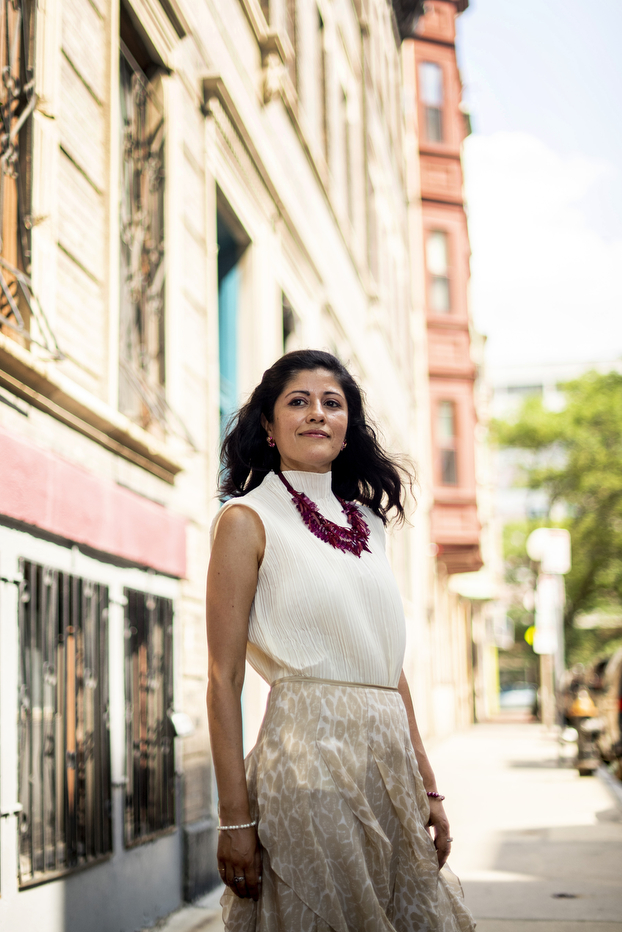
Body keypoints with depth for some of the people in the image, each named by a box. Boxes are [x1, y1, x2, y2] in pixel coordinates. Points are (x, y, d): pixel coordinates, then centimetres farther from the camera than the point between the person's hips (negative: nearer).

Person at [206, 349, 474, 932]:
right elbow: (224, 680, -9)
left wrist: (428, 788, 12)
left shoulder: (366, 523, 14)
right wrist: (234, 818, -13)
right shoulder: (248, 519, -4)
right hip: (309, 758, -6)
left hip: (390, 762, 6)